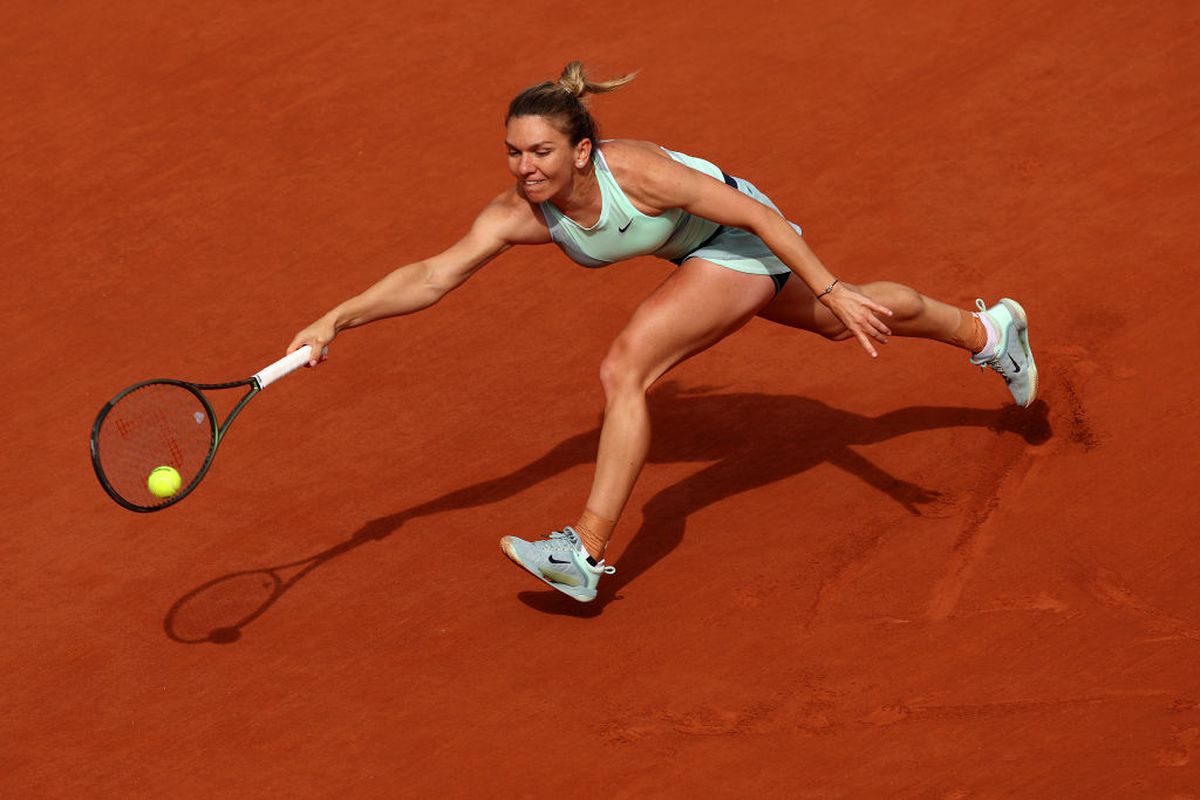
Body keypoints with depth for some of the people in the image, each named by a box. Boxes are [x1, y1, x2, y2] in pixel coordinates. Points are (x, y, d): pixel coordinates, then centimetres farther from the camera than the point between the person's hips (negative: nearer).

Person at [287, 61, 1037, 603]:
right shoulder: (519, 215, -22)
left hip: (747, 240, -7)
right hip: (702, 251, 7)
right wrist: (338, 319, -37)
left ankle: (588, 553, -22)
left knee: (625, 369, -24)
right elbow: (431, 277, -25)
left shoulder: (636, 172, -37)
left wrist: (832, 291, -31)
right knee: (839, 324, 29)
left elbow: (758, 214, -31)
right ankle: (987, 330, 55)